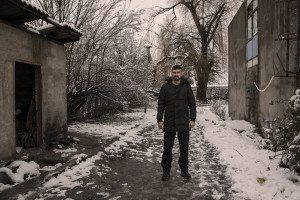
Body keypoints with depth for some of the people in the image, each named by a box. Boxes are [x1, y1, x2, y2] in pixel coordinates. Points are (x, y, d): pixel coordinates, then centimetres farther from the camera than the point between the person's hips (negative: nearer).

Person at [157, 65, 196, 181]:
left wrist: (192, 119, -2)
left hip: (184, 123, 1)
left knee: (184, 147, 9)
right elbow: (161, 104, 4)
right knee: (167, 148, 3)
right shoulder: (165, 87, 2)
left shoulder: (186, 87, 2)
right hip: (169, 123, 0)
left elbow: (192, 104, 5)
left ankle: (184, 170, 24)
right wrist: (159, 120, -3)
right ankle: (166, 171, 15)